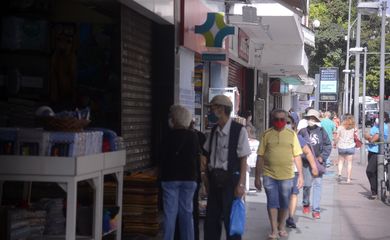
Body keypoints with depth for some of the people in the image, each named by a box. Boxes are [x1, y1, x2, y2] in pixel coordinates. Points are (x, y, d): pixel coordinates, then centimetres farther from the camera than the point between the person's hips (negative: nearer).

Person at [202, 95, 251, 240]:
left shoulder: (239, 130, -13)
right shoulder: (214, 130, 6)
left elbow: (243, 160, -11)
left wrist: (241, 184, -13)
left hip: (230, 179, -6)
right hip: (214, 179, 6)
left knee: (230, 219, 4)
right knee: (211, 218, 13)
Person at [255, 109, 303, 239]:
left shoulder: (291, 134, 3)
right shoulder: (267, 134, 1)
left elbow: (297, 156, 4)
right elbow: (260, 157, 3)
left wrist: (300, 175, 0)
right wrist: (257, 177, 2)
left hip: (287, 175, 1)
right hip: (269, 175, -1)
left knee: (284, 203, 12)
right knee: (272, 202, 1)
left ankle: (281, 227, 30)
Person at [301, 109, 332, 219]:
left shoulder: (321, 131, 4)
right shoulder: (303, 131, 1)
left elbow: (328, 145, 8)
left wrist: (322, 157, -2)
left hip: (318, 162, 1)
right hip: (306, 162, -1)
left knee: (318, 184, -1)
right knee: (307, 184, 3)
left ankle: (316, 210, 2)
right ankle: (306, 204, 30)